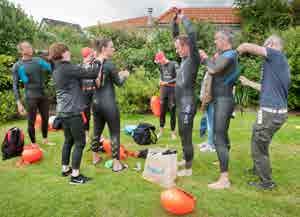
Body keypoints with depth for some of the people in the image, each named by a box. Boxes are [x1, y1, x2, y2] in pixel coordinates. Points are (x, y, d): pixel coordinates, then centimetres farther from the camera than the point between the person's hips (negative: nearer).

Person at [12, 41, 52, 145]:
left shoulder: (39, 60, 7)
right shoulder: (17, 66, -3)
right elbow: (15, 86, -3)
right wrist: (19, 103, -11)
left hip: (43, 95, 4)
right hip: (31, 97, -4)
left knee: (45, 118, 13)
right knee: (31, 121, 3)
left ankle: (45, 140, 31)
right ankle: (34, 144, 18)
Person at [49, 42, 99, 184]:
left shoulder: (57, 70, 12)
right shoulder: (68, 68, -17)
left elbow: (79, 72, 11)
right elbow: (91, 73, -17)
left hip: (63, 111, 9)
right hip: (73, 111, -9)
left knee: (68, 140, 20)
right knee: (80, 142, 1)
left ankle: (65, 169, 31)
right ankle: (75, 176, 8)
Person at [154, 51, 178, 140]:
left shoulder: (174, 64, -9)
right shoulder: (161, 66, 9)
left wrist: (167, 82, -16)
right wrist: (161, 81, 9)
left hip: (172, 89, -5)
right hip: (163, 89, 5)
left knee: (172, 112, 1)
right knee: (162, 111, 6)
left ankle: (173, 132, 12)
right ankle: (161, 131, 19)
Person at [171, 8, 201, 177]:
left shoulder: (194, 58, -10)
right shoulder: (185, 58, 11)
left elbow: (192, 33, -21)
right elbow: (176, 36, 19)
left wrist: (183, 17, -7)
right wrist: (175, 19, 9)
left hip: (188, 105, -9)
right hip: (182, 105, 9)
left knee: (186, 137, -3)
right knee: (183, 135, 19)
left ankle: (188, 169, 8)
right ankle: (186, 159, 35)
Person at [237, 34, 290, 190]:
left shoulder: (276, 55, -10)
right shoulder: (281, 62, 16)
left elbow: (246, 46, -16)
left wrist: (236, 52, 5)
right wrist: (249, 83, 33)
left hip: (270, 112, -9)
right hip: (280, 111, 9)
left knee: (259, 148, 5)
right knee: (261, 143, 27)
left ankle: (267, 182, 19)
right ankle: (258, 169, 46)